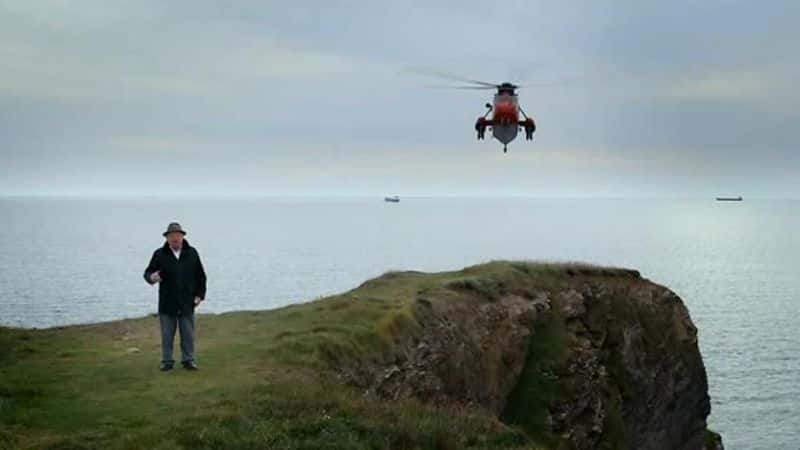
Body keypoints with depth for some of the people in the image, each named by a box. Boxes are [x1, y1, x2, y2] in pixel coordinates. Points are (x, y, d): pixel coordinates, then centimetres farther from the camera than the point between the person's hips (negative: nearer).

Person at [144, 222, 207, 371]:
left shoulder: (192, 253, 5)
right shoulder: (159, 254, 0)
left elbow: (200, 276, 9)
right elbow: (148, 272, -2)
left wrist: (200, 295, 2)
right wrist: (151, 277, -26)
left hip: (187, 303, 1)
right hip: (167, 303, -1)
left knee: (188, 335, 4)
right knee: (167, 335, 5)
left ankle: (188, 360, 13)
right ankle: (167, 361, 14)